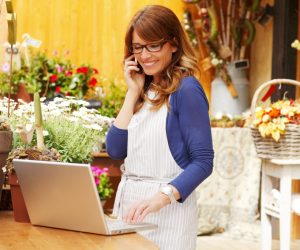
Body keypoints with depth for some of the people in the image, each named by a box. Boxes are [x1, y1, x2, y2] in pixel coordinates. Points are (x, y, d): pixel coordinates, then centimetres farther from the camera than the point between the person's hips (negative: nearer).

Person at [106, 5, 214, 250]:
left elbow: (203, 162, -15)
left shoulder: (186, 90, -11)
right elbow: (115, 150, 2)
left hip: (168, 210, -6)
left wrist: (160, 198, -28)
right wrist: (133, 92, -1)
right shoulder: (143, 90, 9)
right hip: (130, 203, 7)